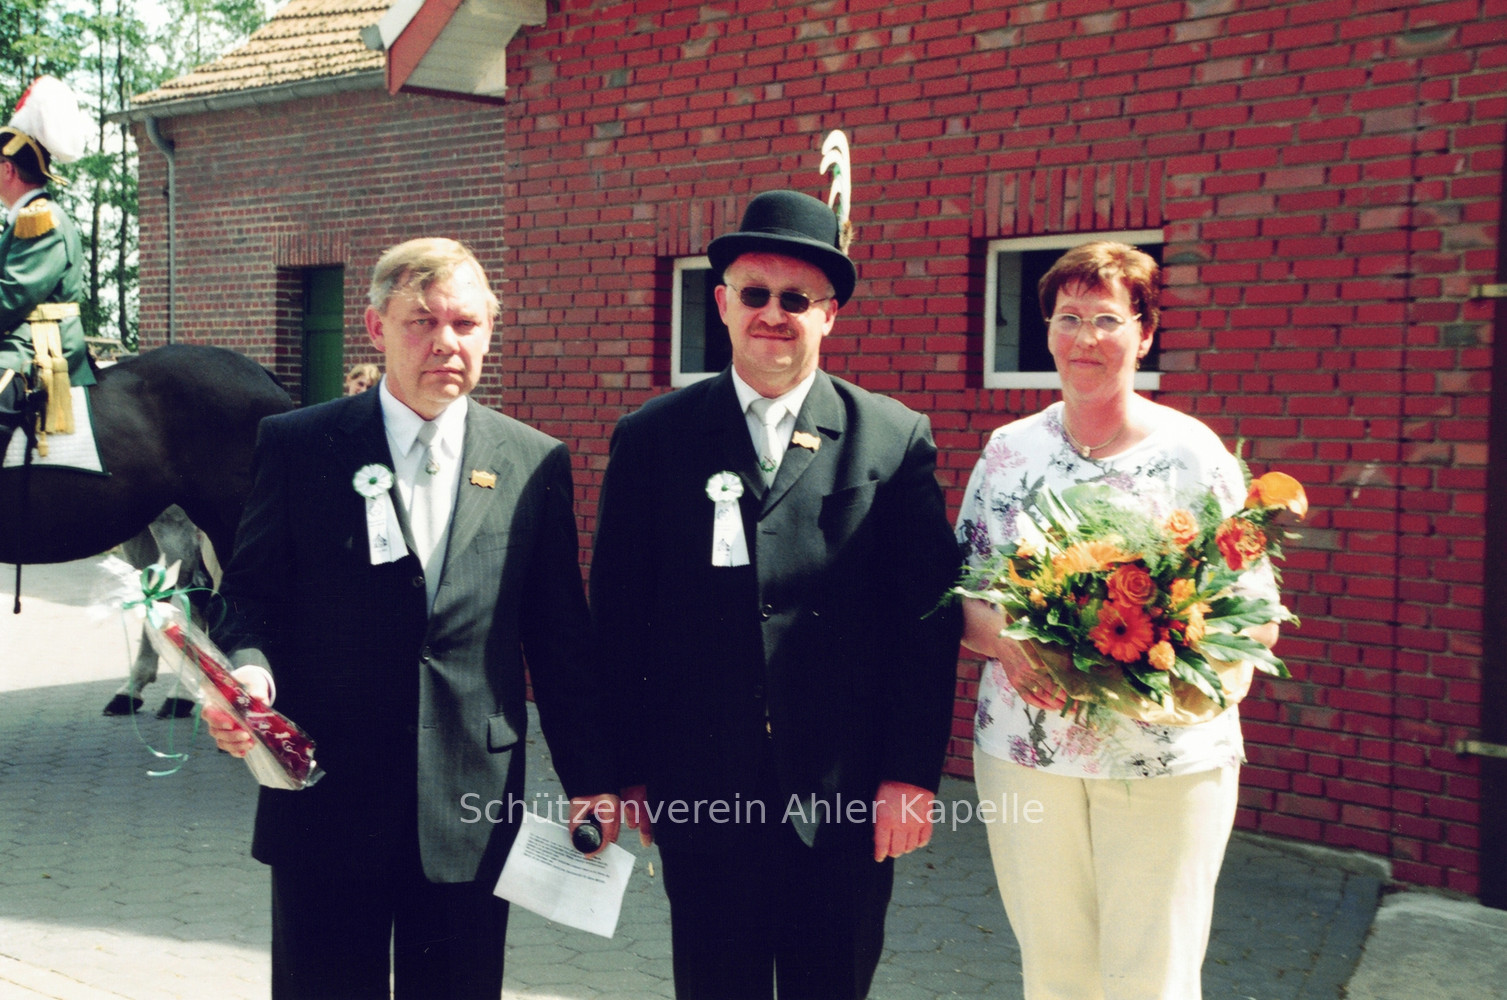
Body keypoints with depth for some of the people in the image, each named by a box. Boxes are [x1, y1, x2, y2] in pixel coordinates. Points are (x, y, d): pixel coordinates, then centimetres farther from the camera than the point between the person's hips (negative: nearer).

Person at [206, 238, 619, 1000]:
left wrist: (588, 778, 6)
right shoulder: (295, 445, 1)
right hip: (325, 793, 0)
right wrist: (249, 671, -19)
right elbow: (252, 594, 3)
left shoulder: (536, 463, 3)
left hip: (472, 808, 1)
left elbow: (560, 638, 6)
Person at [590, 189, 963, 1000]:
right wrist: (624, 770, 2)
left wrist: (912, 774, -5)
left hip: (848, 803, 0)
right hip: (698, 796, 1)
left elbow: (929, 617, -2)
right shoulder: (651, 439, 2)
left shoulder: (895, 438, -1)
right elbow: (616, 616, 3)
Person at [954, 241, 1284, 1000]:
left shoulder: (1196, 454, -3)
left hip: (1167, 759, -2)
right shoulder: (1009, 449, 5)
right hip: (1023, 751, 2)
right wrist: (1004, 637, -15)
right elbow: (959, 593, 6)